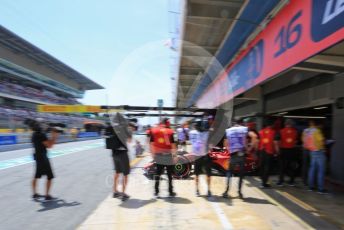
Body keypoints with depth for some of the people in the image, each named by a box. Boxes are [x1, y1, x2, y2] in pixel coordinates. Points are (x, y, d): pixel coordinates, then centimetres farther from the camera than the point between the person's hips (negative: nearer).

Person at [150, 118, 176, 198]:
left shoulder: (153, 131, 1)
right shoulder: (170, 132, -7)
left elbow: (151, 143, 1)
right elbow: (173, 144, -9)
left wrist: (152, 153, 8)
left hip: (158, 155, 3)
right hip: (168, 155, -2)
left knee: (158, 173, 12)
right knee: (170, 174, 10)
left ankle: (156, 192, 13)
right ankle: (171, 192, 17)